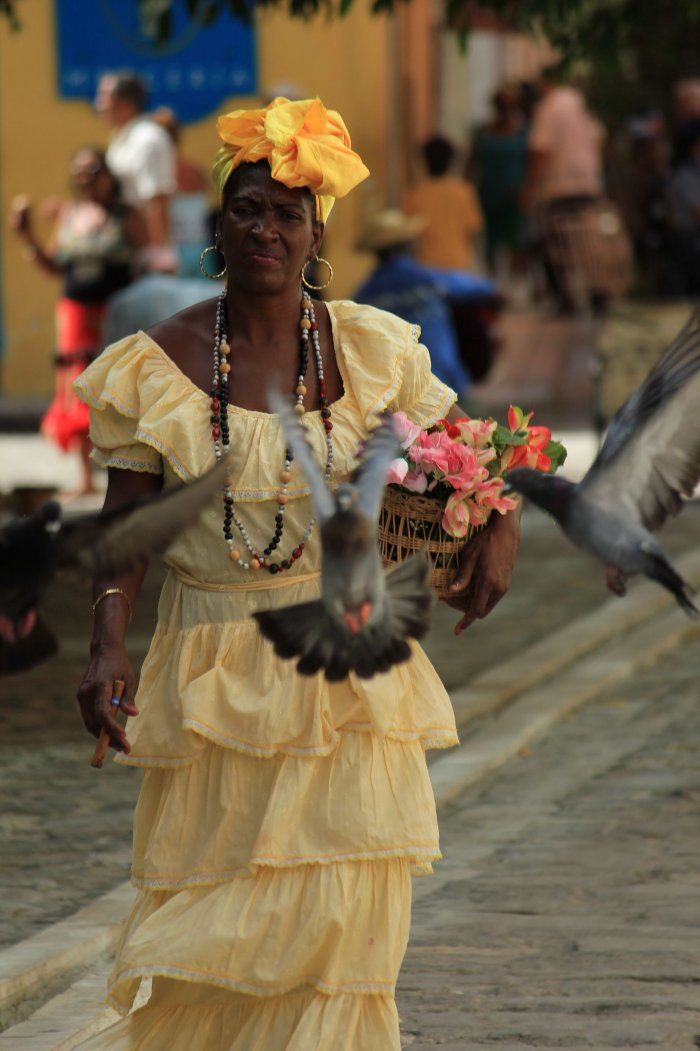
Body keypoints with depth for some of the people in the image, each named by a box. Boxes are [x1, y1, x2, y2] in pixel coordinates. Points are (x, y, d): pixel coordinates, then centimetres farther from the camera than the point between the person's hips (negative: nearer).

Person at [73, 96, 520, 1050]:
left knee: (337, 910, -4)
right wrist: (107, 647, -15)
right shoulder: (156, 365, -4)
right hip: (215, 673, -1)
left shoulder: (369, 351, 0)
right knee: (214, 892, 4)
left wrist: (500, 531, -3)